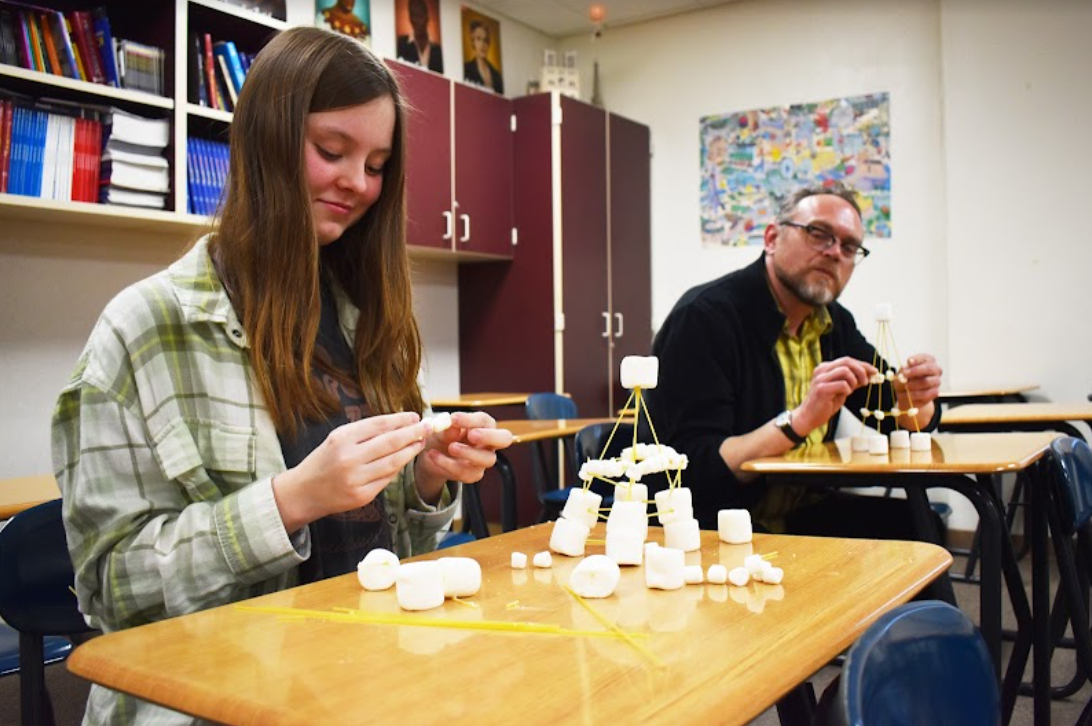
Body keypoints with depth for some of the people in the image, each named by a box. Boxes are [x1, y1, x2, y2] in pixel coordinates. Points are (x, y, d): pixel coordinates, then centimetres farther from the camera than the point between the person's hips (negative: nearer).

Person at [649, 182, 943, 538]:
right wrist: (800, 420, -32)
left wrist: (914, 398, -8)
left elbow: (901, 421, 16)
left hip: (804, 515, 8)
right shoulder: (703, 317, -17)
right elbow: (695, 471, -24)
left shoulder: (834, 323, 10)